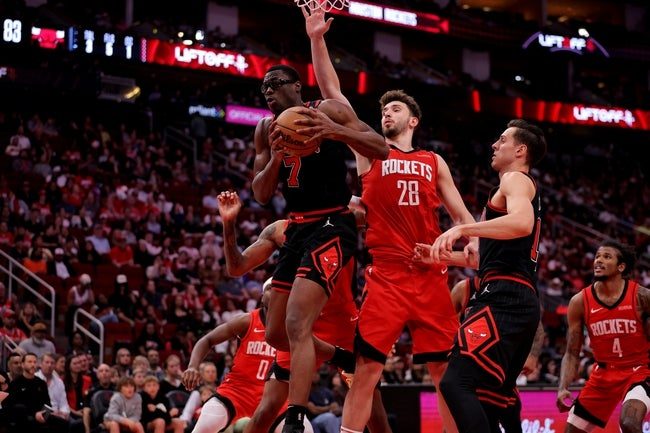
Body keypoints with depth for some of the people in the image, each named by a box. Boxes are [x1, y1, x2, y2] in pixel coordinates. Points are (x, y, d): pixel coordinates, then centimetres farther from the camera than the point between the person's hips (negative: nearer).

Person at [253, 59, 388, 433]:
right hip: (298, 229, 8)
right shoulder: (267, 130, 11)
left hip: (332, 225, -8)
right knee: (276, 335, 12)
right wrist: (275, 159, -12)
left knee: (296, 325, -23)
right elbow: (262, 195, 8)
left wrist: (336, 131, -26)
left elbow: (381, 150, -11)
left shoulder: (328, 110, -5)